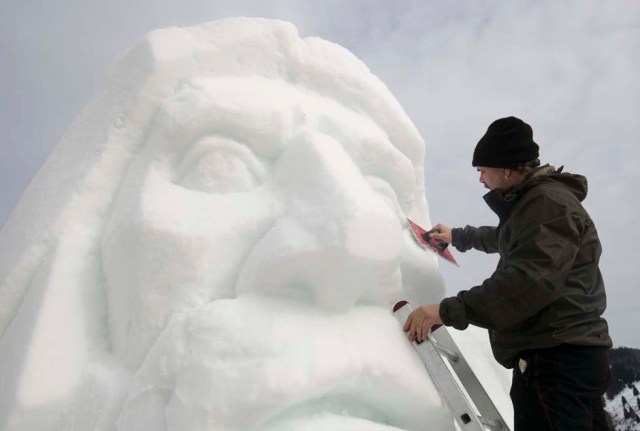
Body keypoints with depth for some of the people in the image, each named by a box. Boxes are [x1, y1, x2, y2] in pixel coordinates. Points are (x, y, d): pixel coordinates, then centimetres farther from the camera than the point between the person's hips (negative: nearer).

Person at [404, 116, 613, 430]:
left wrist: (448, 311, -29)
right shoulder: (534, 203, 21)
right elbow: (507, 239, 44)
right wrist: (458, 236, 53)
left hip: (558, 356, -11)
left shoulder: (549, 203, -14)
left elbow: (531, 280, -29)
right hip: (563, 353, 11)